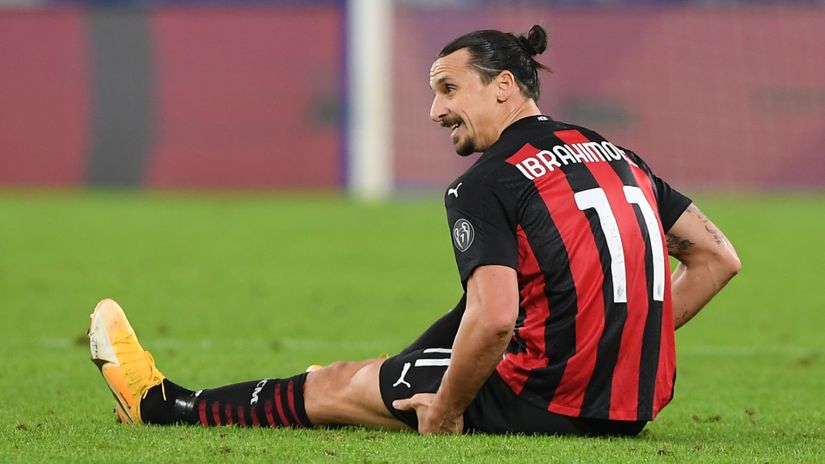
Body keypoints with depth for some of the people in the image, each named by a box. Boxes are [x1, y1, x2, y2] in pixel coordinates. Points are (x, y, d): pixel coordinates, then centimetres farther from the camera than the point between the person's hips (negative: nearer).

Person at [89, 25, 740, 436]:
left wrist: (446, 413, -11)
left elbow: (494, 319, -25)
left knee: (339, 387, 13)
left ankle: (162, 404, 31)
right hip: (639, 401, 7)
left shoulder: (485, 186, -12)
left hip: (551, 405, -7)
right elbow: (718, 257, 14)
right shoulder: (615, 155, 12)